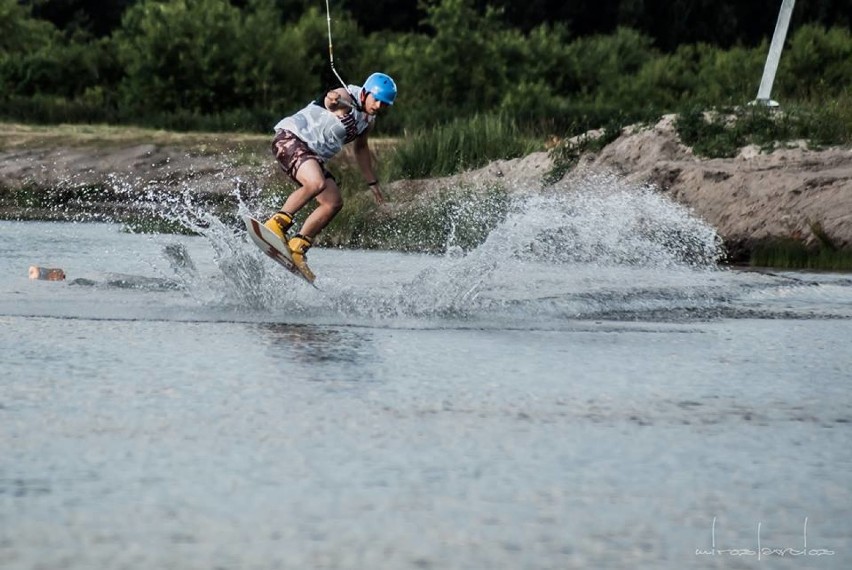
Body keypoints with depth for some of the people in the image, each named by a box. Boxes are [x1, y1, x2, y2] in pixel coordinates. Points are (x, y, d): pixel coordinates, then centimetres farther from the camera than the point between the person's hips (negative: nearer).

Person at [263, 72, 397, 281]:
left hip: (313, 156, 10)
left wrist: (372, 182, 33)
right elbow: (332, 100, -34)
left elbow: (361, 148, 29)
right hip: (290, 138, -10)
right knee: (316, 183, -34)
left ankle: (297, 248, 1)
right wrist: (332, 99, -58)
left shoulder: (367, 120, 14)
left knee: (333, 203, -3)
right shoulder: (346, 98, -12)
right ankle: (277, 224, -24)